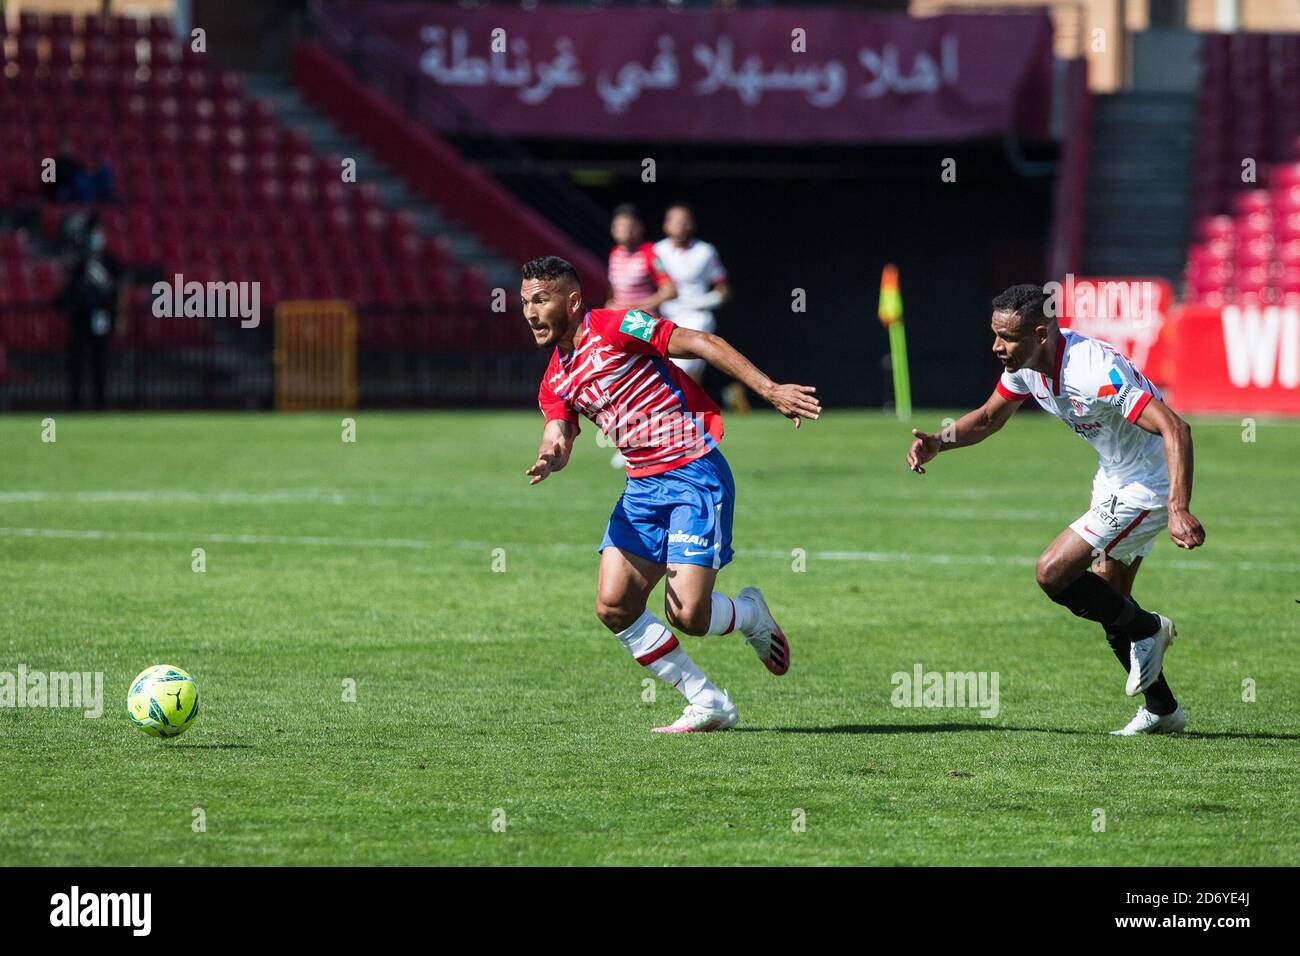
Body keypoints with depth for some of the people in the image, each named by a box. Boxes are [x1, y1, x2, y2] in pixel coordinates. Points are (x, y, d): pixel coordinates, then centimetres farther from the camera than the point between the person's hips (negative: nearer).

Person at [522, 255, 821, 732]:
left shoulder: (616, 327, -10)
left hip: (696, 474, -7)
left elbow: (702, 344, -13)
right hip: (642, 486, 7)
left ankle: (749, 614, 21)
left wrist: (770, 390, -21)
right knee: (614, 607, -7)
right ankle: (708, 704, 5)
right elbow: (557, 438, 3)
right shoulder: (555, 382, 12)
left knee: (686, 615, -16)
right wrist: (549, 460, -24)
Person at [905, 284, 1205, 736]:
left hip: (1146, 489, -9)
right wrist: (938, 442, -8)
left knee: (1053, 572, -14)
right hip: (1113, 479, 9)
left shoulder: (1096, 372, -33)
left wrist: (1179, 509, -46)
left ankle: (1146, 629, 8)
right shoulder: (1025, 361, -6)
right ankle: (1161, 710, 26)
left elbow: (1174, 428, -37)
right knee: (1108, 603, 13)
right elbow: (989, 417, 12)